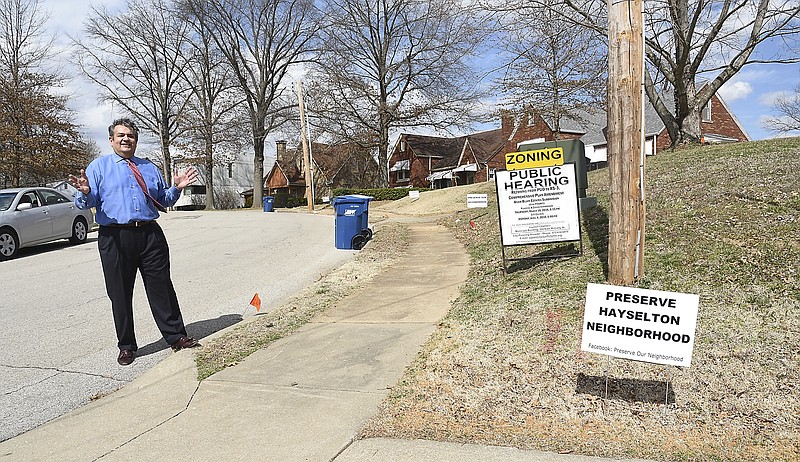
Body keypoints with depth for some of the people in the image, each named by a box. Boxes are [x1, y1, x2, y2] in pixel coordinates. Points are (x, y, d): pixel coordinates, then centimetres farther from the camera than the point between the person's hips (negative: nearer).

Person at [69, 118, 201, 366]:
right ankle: (126, 346, 17)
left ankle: (176, 336, 14)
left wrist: (176, 188, 3)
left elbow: (163, 201, 22)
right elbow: (85, 203, -1)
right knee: (120, 294, 4)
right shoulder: (98, 166, 8)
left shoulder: (150, 168, 19)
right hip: (115, 238, -2)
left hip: (150, 234, 3)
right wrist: (85, 192, -24)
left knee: (161, 287, 5)